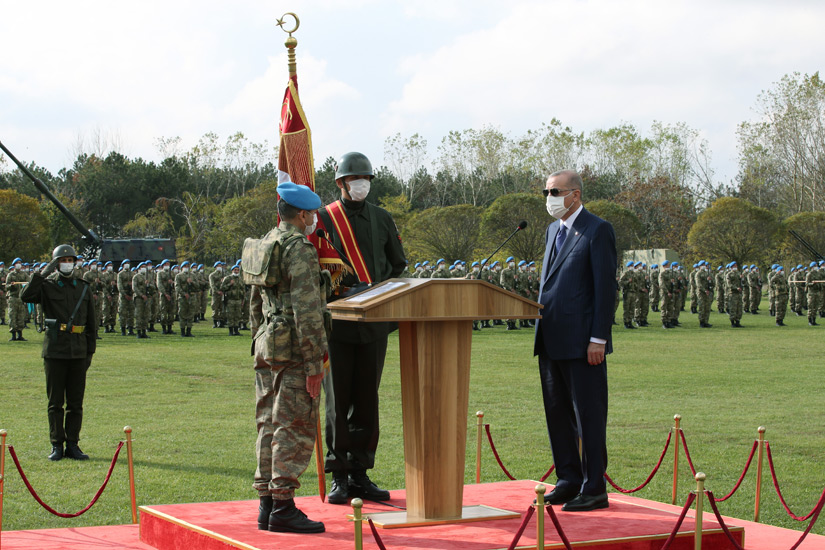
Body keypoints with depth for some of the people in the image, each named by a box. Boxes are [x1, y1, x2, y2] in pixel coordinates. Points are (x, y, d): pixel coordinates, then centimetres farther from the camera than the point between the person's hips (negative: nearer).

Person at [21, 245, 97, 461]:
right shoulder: (47, 286, 2)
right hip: (55, 352, -3)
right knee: (55, 402, 1)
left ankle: (72, 445, 11)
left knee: (76, 402, 5)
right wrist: (42, 274, -22)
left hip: (78, 353, 3)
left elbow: (91, 322, 14)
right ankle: (56, 445, 8)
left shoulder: (83, 288, 11)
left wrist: (90, 351, 9)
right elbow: (26, 296, -19)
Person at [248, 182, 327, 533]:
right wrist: (314, 364, -18)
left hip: (267, 346, 9)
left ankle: (267, 505, 14)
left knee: (270, 426, 10)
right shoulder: (299, 248, -13)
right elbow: (306, 310, -19)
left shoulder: (265, 244, 15)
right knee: (295, 428, -6)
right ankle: (283, 507, -7)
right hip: (294, 350, -9)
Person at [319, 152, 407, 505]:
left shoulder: (382, 219, 11)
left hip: (375, 324, 3)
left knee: (367, 400, 6)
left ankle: (361, 474, 14)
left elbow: (398, 264, 16)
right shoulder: (323, 219, 1)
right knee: (337, 400, 0)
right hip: (337, 324, -3)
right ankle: (339, 478, 6)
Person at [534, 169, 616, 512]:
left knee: (589, 416, -3)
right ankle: (569, 480, 22)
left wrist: (598, 339, -16)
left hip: (582, 341, -8)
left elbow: (605, 287, -11)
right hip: (551, 341, 8)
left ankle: (594, 489, 2)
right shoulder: (553, 230, 18)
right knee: (557, 414, 12)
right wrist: (542, 331, 16)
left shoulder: (597, 231, -7)